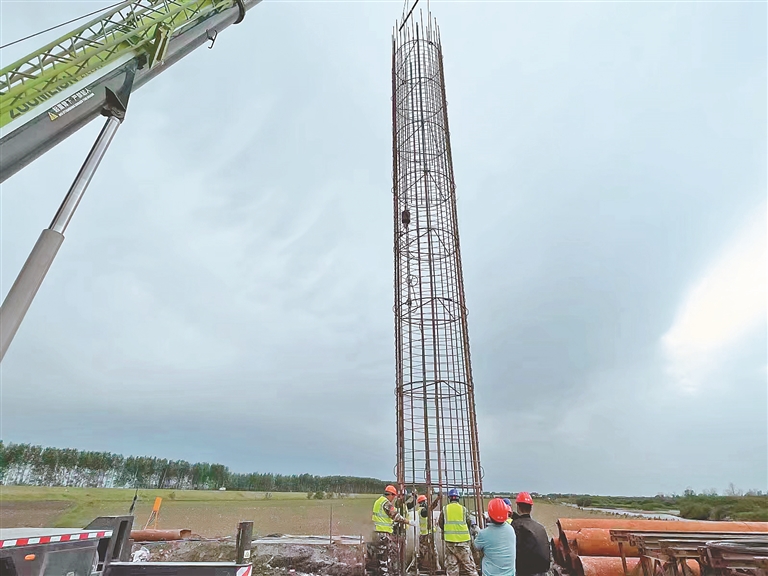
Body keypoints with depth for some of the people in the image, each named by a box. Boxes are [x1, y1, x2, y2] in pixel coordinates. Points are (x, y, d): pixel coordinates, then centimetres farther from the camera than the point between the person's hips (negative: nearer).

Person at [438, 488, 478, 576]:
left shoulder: (445, 509, 0)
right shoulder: (463, 509, -2)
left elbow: (440, 524, 8)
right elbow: (470, 523, 3)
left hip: (449, 540, 1)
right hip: (463, 540, -1)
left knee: (451, 564, 9)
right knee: (468, 563, 9)